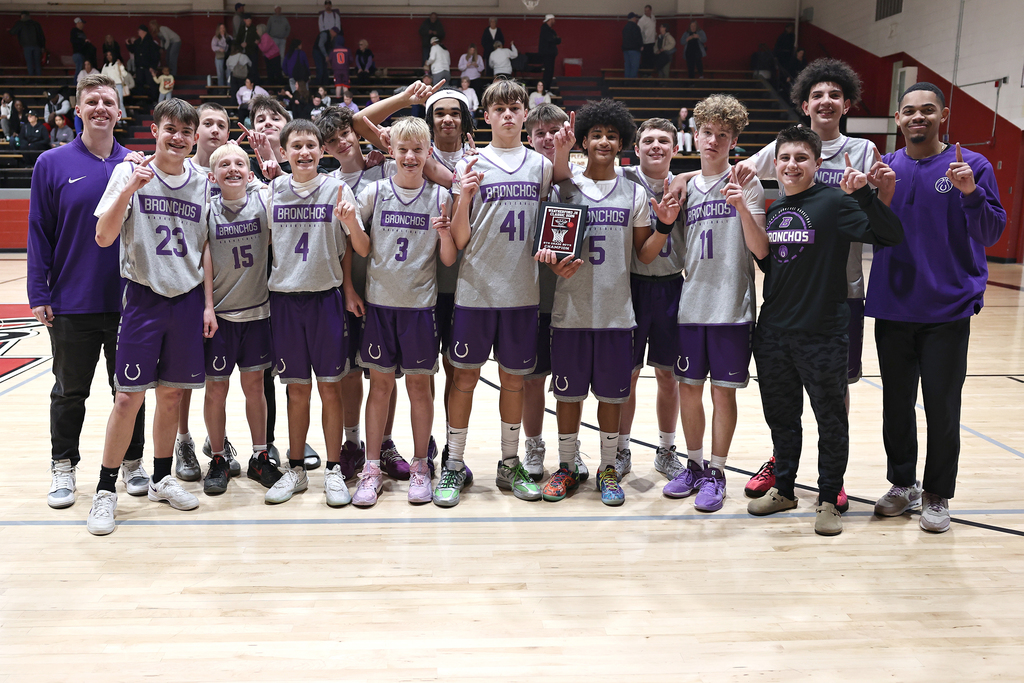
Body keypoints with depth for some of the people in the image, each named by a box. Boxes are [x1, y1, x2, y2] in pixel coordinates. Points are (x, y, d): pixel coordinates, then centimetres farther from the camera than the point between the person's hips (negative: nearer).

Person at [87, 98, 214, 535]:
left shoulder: (201, 184, 8)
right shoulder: (129, 172, -2)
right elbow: (103, 238, -9)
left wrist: (207, 304, 7)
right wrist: (127, 191, -23)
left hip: (188, 299, 3)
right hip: (143, 297, -3)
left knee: (172, 393, 9)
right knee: (129, 396, -5)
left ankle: (161, 479, 24)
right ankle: (106, 490, 8)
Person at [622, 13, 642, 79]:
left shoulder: (625, 27, 15)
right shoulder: (635, 27, -12)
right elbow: (638, 38, -17)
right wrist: (641, 46, -6)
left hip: (625, 49, 9)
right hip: (634, 49, -9)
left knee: (627, 66, 11)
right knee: (634, 66, -7)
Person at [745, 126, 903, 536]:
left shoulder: (834, 202, -9)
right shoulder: (774, 209, 10)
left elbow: (891, 236, -18)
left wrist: (863, 194, -31)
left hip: (822, 333, -6)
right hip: (773, 332, 6)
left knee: (830, 419, 6)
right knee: (780, 415, 16)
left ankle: (828, 499, 21)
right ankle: (783, 489, 32)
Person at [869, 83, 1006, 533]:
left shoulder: (971, 166, -1)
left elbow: (991, 234, -6)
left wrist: (971, 193, -22)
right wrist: (880, 200, -12)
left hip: (948, 311, -3)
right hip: (892, 309, 3)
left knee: (942, 409, 2)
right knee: (896, 404, 11)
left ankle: (937, 496, 16)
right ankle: (902, 483, 27)